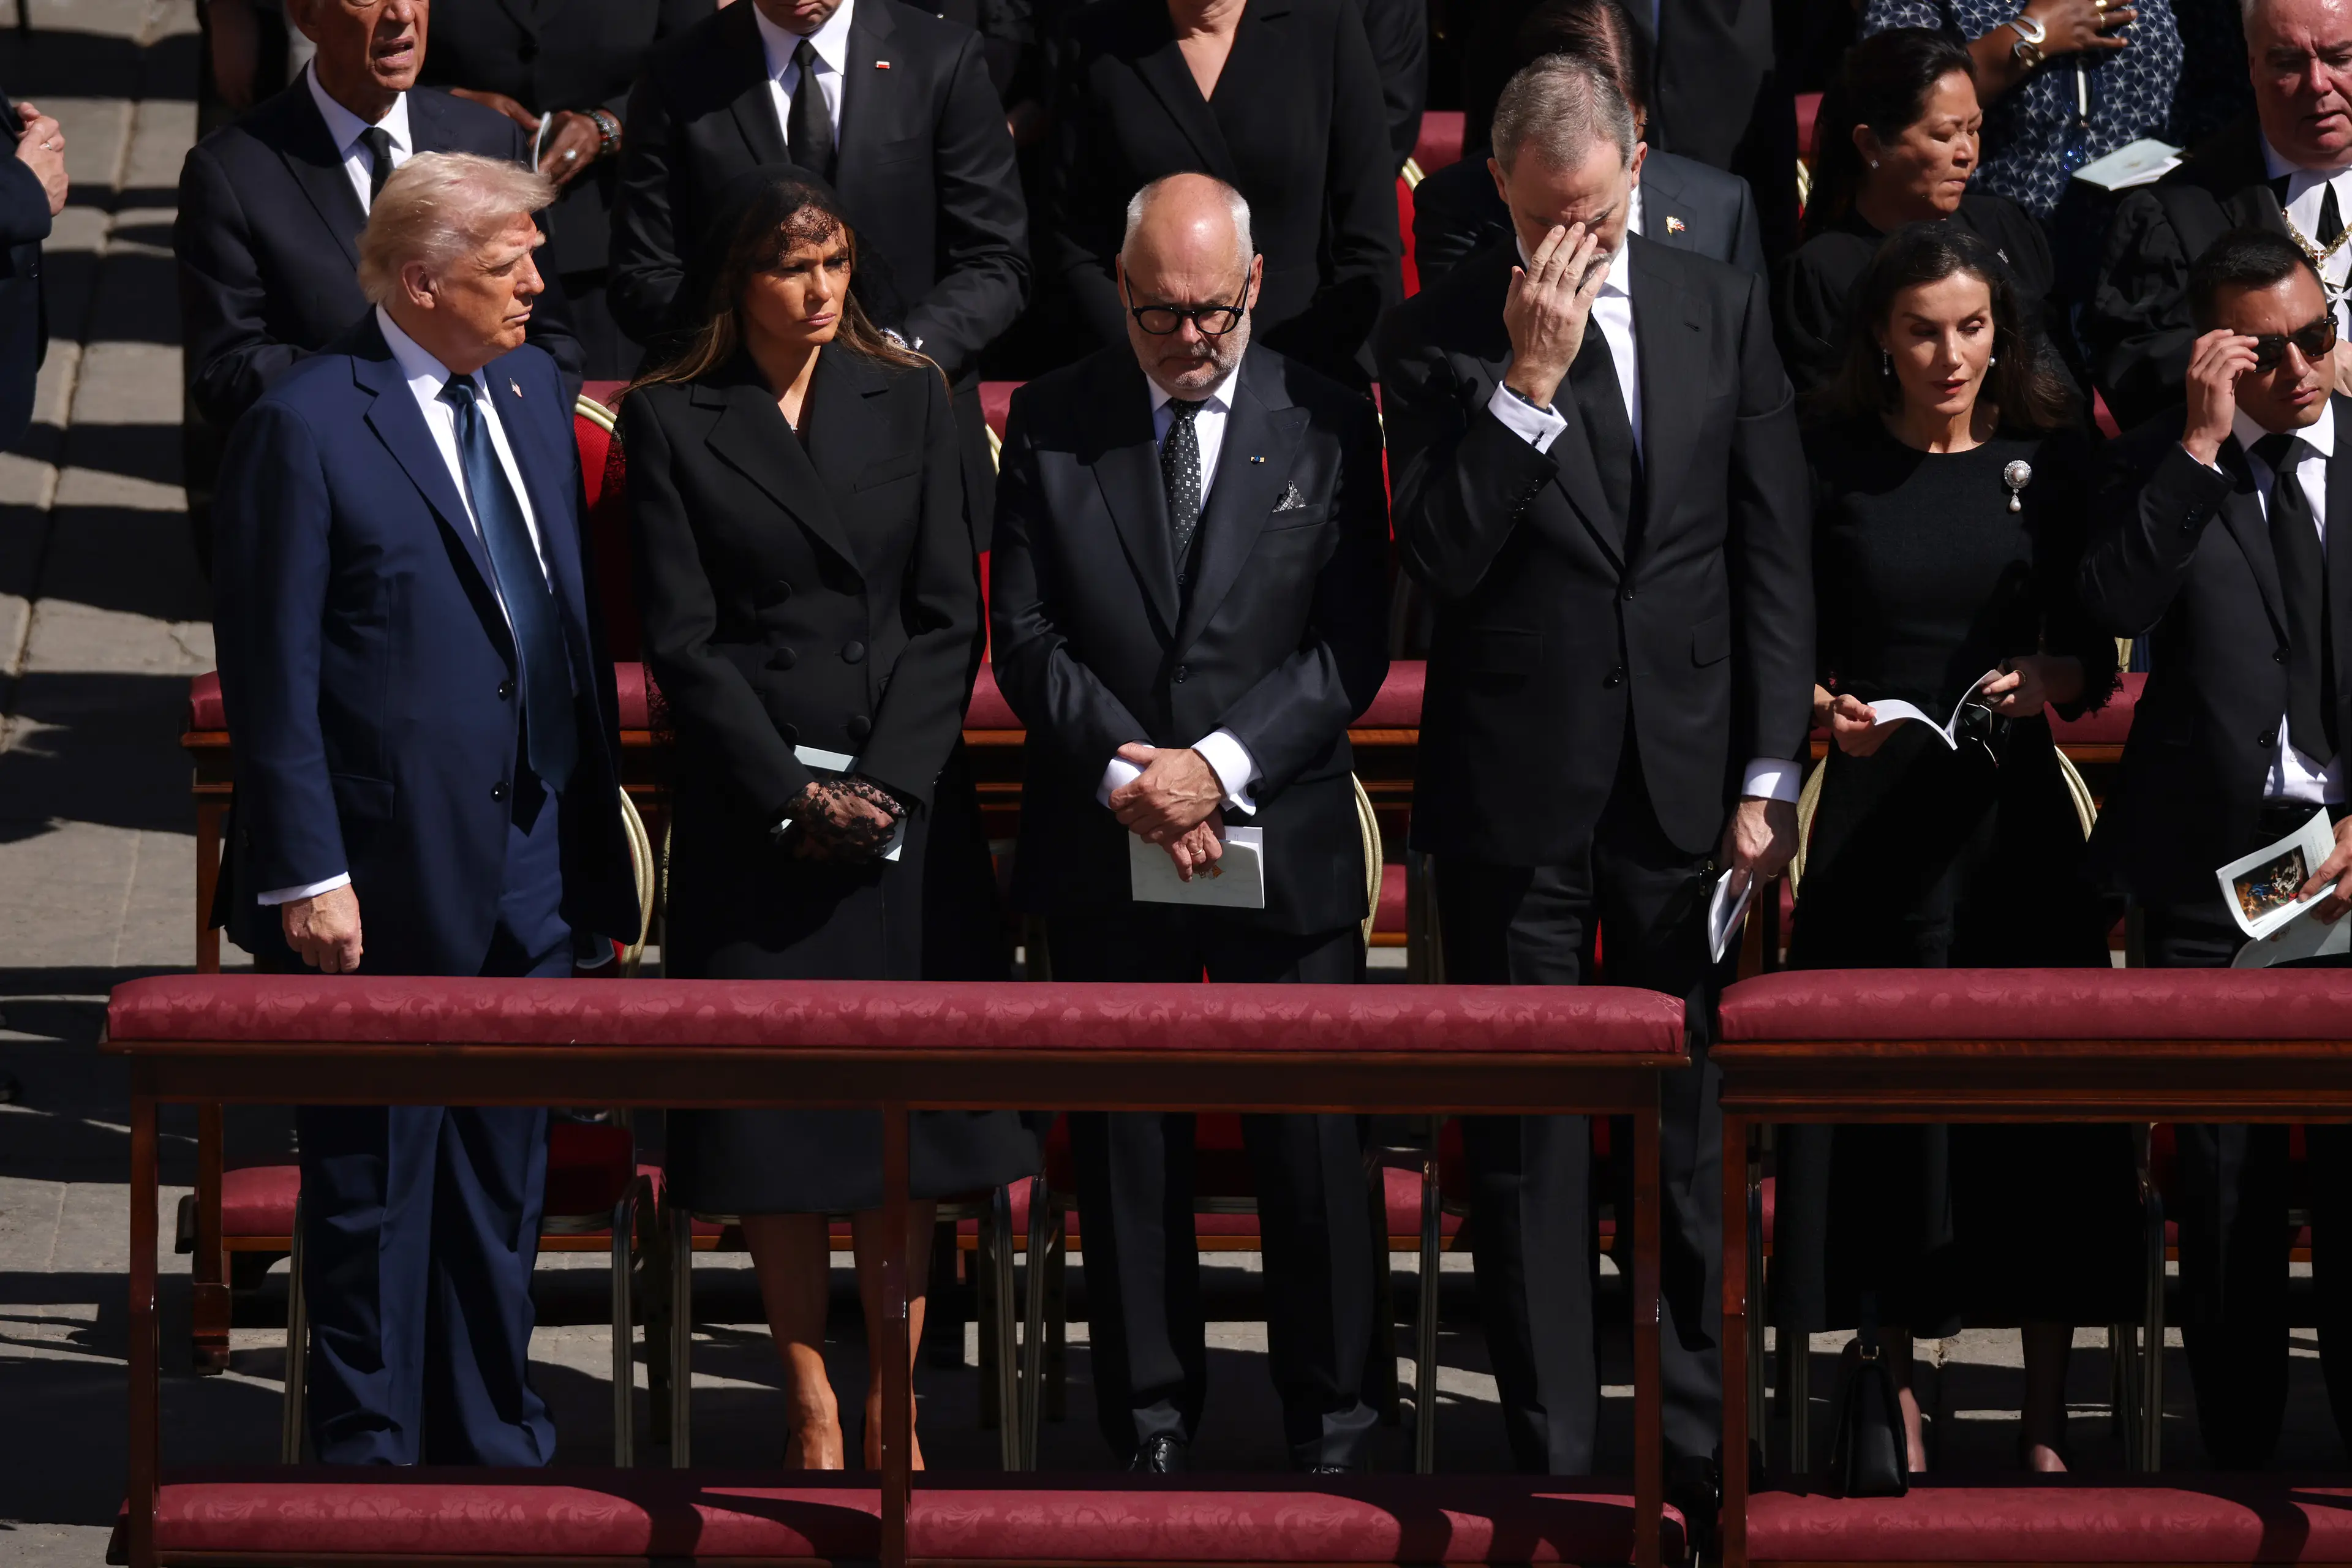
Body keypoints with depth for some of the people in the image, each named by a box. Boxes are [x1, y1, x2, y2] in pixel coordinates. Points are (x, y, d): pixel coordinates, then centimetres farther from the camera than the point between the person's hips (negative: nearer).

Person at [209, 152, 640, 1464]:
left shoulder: (532, 390, 9)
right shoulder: (307, 428, -13)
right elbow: (273, 676, -13)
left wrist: (594, 810, 13)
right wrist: (308, 872, -16)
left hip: (530, 861, 7)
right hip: (390, 870, -7)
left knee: (505, 1162, 15)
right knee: (379, 1178, 3)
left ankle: (493, 1435, 26)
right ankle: (370, 1452, 14)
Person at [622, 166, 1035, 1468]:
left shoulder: (908, 401, 8)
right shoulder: (669, 421, 1)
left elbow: (949, 617, 4)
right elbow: (680, 638, -3)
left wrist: (885, 781, -8)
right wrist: (790, 794, -10)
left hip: (905, 802, 2)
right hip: (748, 809, -2)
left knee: (902, 1113, 1)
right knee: (772, 1124, 0)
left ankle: (892, 1406, 8)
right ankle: (811, 1412, 7)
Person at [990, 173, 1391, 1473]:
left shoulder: (1326, 425, 1)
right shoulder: (1052, 424, 4)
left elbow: (1352, 647, -3)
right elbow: (1025, 633, 2)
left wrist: (1223, 764, -14)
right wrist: (1125, 769, -12)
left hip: (1283, 838, -1)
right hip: (1101, 845, 1)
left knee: (1311, 1146, 1)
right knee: (1127, 1154, 6)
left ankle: (1330, 1433, 12)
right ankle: (1150, 1431, 16)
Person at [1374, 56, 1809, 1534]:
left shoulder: (1723, 308, 4)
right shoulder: (1438, 337, -3)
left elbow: (1775, 554, 5)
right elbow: (1443, 557, -12)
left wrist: (1769, 775, 1)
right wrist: (1531, 380, -19)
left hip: (1692, 783, 2)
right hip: (1516, 792, -1)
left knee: (1704, 1130, 5)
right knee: (1527, 1144, 4)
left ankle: (1711, 1445, 14)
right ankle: (1554, 1458, 12)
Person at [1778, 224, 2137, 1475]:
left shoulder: (2045, 460, 4)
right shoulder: (1831, 465, 0)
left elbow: (2097, 656, 7)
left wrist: (2052, 680, -13)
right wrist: (1823, 706, -15)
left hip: (2015, 810, 1)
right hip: (1876, 810, -1)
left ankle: (2046, 1417, 7)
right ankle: (1900, 1404, 10)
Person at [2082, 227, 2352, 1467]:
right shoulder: (2161, 467, 6)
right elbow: (2113, 606, -12)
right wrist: (2200, 447, -15)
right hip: (2213, 857, 0)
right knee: (2225, 1171, 3)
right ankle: (2237, 1447, 11)